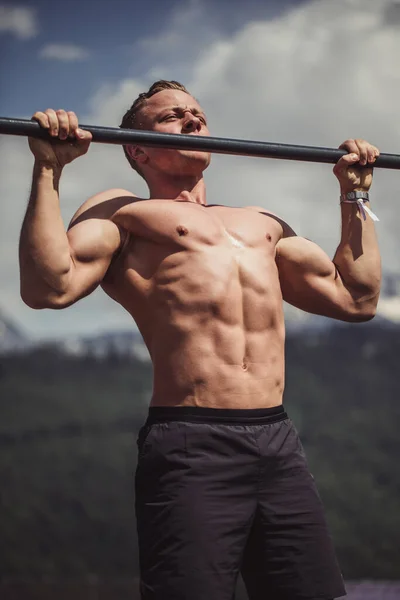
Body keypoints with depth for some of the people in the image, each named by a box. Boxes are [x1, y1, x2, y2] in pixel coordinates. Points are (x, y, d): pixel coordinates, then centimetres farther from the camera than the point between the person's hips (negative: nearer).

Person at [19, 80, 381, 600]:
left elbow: (357, 298, 27)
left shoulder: (262, 224, 28)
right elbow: (50, 287, -8)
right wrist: (49, 170, -8)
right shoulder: (120, 212, 9)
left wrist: (355, 194, 32)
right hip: (191, 448, -6)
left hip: (279, 442, 6)